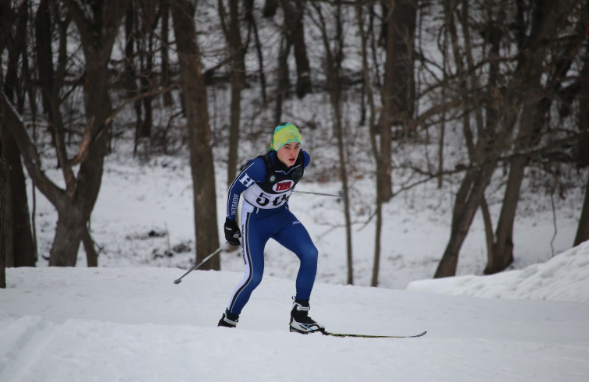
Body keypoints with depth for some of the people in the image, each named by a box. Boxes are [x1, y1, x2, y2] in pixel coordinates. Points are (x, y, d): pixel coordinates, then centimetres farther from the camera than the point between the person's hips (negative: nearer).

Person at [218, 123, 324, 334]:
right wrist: (230, 221, -7)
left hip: (281, 216, 5)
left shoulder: (303, 160, -15)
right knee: (254, 276, -11)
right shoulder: (261, 166, -30)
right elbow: (234, 189, -15)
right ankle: (228, 320, 13)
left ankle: (299, 316, -10)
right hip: (255, 219, -5)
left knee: (310, 254, -18)